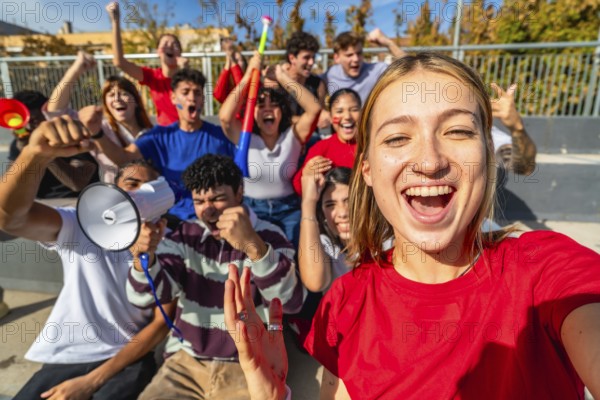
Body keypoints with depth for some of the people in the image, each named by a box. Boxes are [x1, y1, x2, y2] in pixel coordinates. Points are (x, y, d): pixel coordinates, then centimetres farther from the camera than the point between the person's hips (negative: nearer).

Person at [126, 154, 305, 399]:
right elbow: (146, 297, -5)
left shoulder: (268, 237, -7)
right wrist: (144, 256, -25)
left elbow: (291, 302, -21)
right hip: (186, 361, 3)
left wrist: (252, 245, -35)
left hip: (247, 367, -2)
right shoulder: (185, 235, 2)